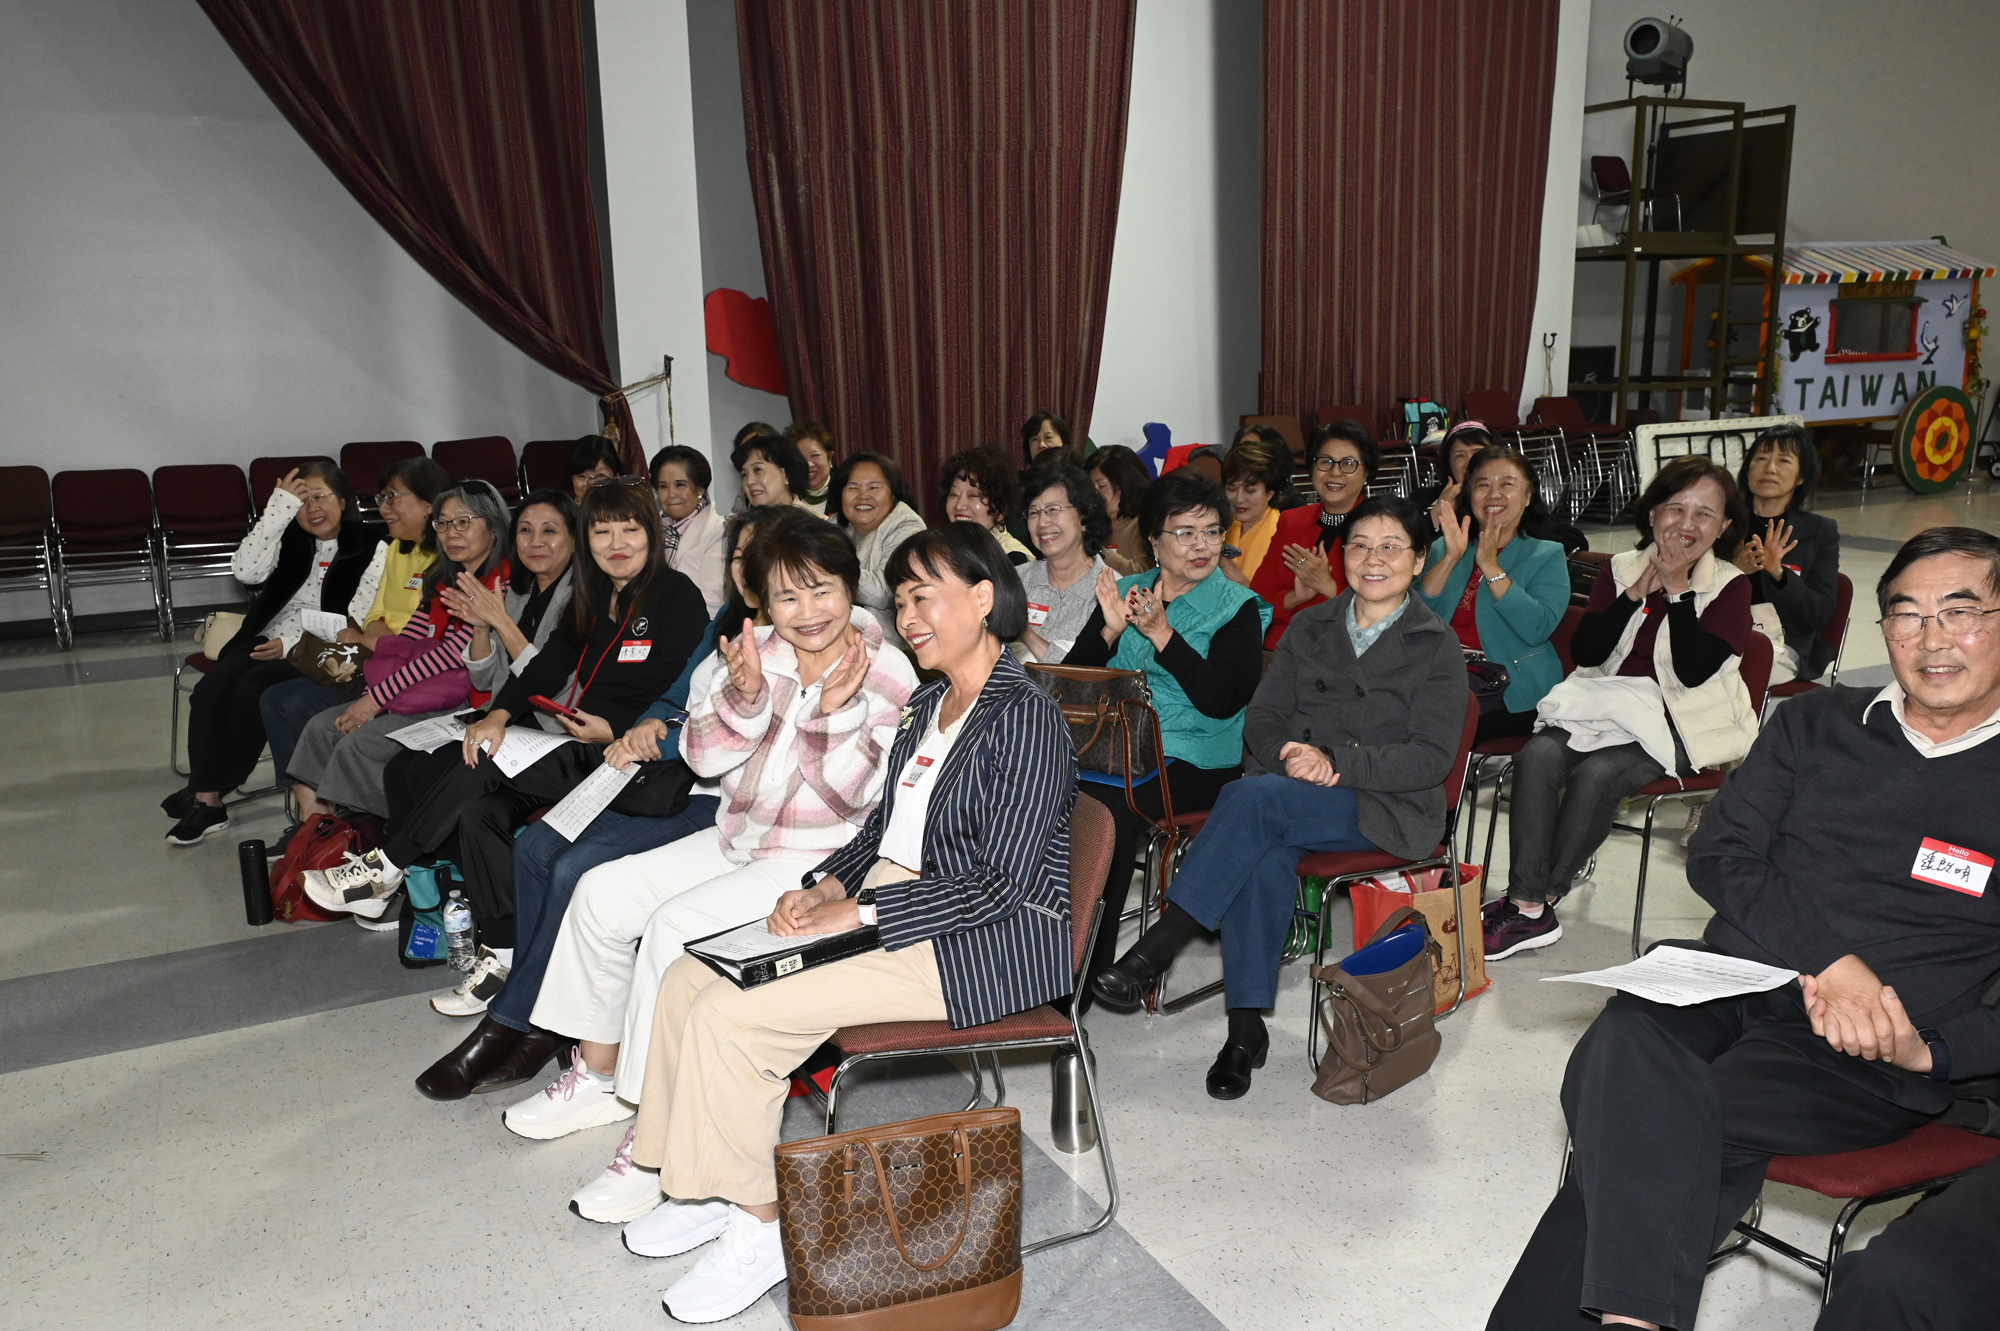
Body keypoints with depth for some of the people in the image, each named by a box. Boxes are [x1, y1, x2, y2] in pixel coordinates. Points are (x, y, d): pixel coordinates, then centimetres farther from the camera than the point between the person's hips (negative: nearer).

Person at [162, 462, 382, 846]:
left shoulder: (371, 551, -1)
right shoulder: (290, 540, 13)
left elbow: (356, 623, -9)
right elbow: (246, 571, -8)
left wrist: (292, 643, -18)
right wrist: (280, 506, -12)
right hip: (267, 639, 5)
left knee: (250, 690, -28)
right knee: (210, 689, -23)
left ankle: (208, 792, -11)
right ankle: (206, 798, -20)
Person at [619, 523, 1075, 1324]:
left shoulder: (1025, 718, -15)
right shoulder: (928, 703, 13)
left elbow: (1001, 885, -20)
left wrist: (858, 911, -20)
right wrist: (828, 884, 1)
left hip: (985, 943, -9)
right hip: (880, 907, 9)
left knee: (731, 1015, -19)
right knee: (688, 980, 0)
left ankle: (760, 1227, -1)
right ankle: (709, 1188, 13)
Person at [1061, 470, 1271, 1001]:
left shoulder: (1237, 607, 5)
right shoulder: (1124, 591, 16)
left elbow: (1222, 698, -11)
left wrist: (1160, 632, -15)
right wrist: (1111, 630, -8)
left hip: (1192, 759, -3)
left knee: (1107, 808, -32)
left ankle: (1083, 972, -20)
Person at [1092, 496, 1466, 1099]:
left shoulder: (1436, 646, 3)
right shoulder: (1311, 626, 16)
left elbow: (1432, 757, -7)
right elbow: (1262, 715, 10)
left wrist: (1335, 760, -19)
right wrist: (1291, 755, -14)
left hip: (1384, 807, -3)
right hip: (1287, 791, 4)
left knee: (1252, 797, -33)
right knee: (1264, 858, -33)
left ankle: (1153, 951, -31)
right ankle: (1246, 1030, -26)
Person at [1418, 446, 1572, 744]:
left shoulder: (1547, 556, 8)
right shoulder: (1442, 550, 17)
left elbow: (1537, 629, -11)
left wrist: (1490, 566, -11)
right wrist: (1451, 558, -8)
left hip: (1512, 696, -3)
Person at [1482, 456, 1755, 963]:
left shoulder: (1730, 587, 3)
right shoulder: (1621, 569, 12)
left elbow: (1695, 670, -13)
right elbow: (1585, 652, 1)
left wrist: (1677, 588, -10)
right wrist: (1637, 594, -8)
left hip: (1676, 726, -3)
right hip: (1604, 706, 4)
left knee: (1597, 774, -31)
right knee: (1538, 756, -27)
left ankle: (1536, 900, -16)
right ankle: (1527, 906, -27)